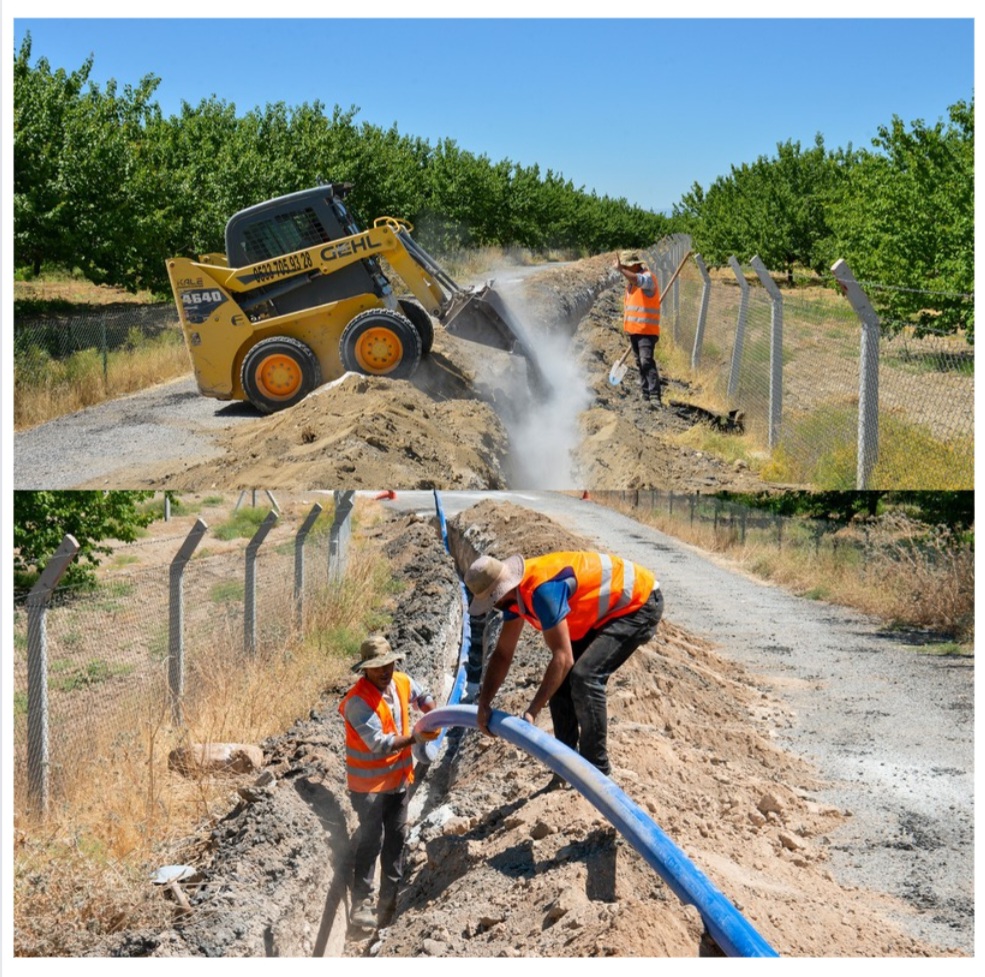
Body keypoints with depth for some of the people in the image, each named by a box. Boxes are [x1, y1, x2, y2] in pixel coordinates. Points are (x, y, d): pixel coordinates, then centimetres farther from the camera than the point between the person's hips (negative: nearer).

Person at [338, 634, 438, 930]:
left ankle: (390, 899, 27)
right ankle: (362, 903, 4)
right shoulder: (358, 702, -26)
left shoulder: (402, 683, -4)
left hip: (399, 777, 7)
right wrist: (415, 738, -33)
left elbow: (421, 696, 20)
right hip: (369, 782, -7)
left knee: (396, 838, 14)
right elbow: (379, 744, -29)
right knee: (371, 840, -5)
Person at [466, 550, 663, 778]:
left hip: (640, 603, -10)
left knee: (584, 676, -22)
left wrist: (532, 712, -30)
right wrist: (483, 704, 1)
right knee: (560, 680, 5)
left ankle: (597, 771, -11)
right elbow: (502, 654, 7)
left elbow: (563, 658, -32)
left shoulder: (542, 589, -33)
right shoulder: (514, 591, -3)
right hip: (609, 609, 10)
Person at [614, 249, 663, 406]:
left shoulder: (647, 278, -13)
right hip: (633, 329, 9)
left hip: (647, 330, -9)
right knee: (640, 363, 13)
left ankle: (655, 396, -24)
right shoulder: (631, 281, 15)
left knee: (647, 362, -19)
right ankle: (645, 395, 20)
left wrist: (620, 269, -44)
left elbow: (637, 280, -37)